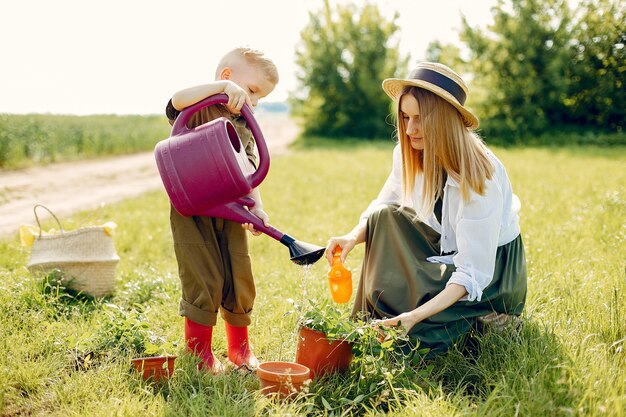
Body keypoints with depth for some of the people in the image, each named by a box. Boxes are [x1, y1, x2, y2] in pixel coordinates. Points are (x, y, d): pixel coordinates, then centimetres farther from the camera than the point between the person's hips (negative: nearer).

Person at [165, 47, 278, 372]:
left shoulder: (245, 127, 16)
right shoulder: (198, 109, -4)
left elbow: (249, 172, 12)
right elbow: (178, 100, -28)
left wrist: (257, 206, -3)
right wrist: (224, 87, -33)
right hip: (192, 211, -6)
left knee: (240, 279, 7)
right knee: (204, 280, -6)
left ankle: (239, 345, 26)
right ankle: (199, 349, 13)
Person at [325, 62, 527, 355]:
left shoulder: (481, 178, -31)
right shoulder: (408, 154, -12)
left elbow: (473, 273, -32)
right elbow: (383, 206, 2)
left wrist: (418, 315, -44)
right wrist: (354, 237, -21)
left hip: (492, 267, -6)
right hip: (445, 248, 7)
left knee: (415, 330, -28)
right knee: (386, 217, -17)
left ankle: (478, 319, 3)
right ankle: (374, 322, -9)